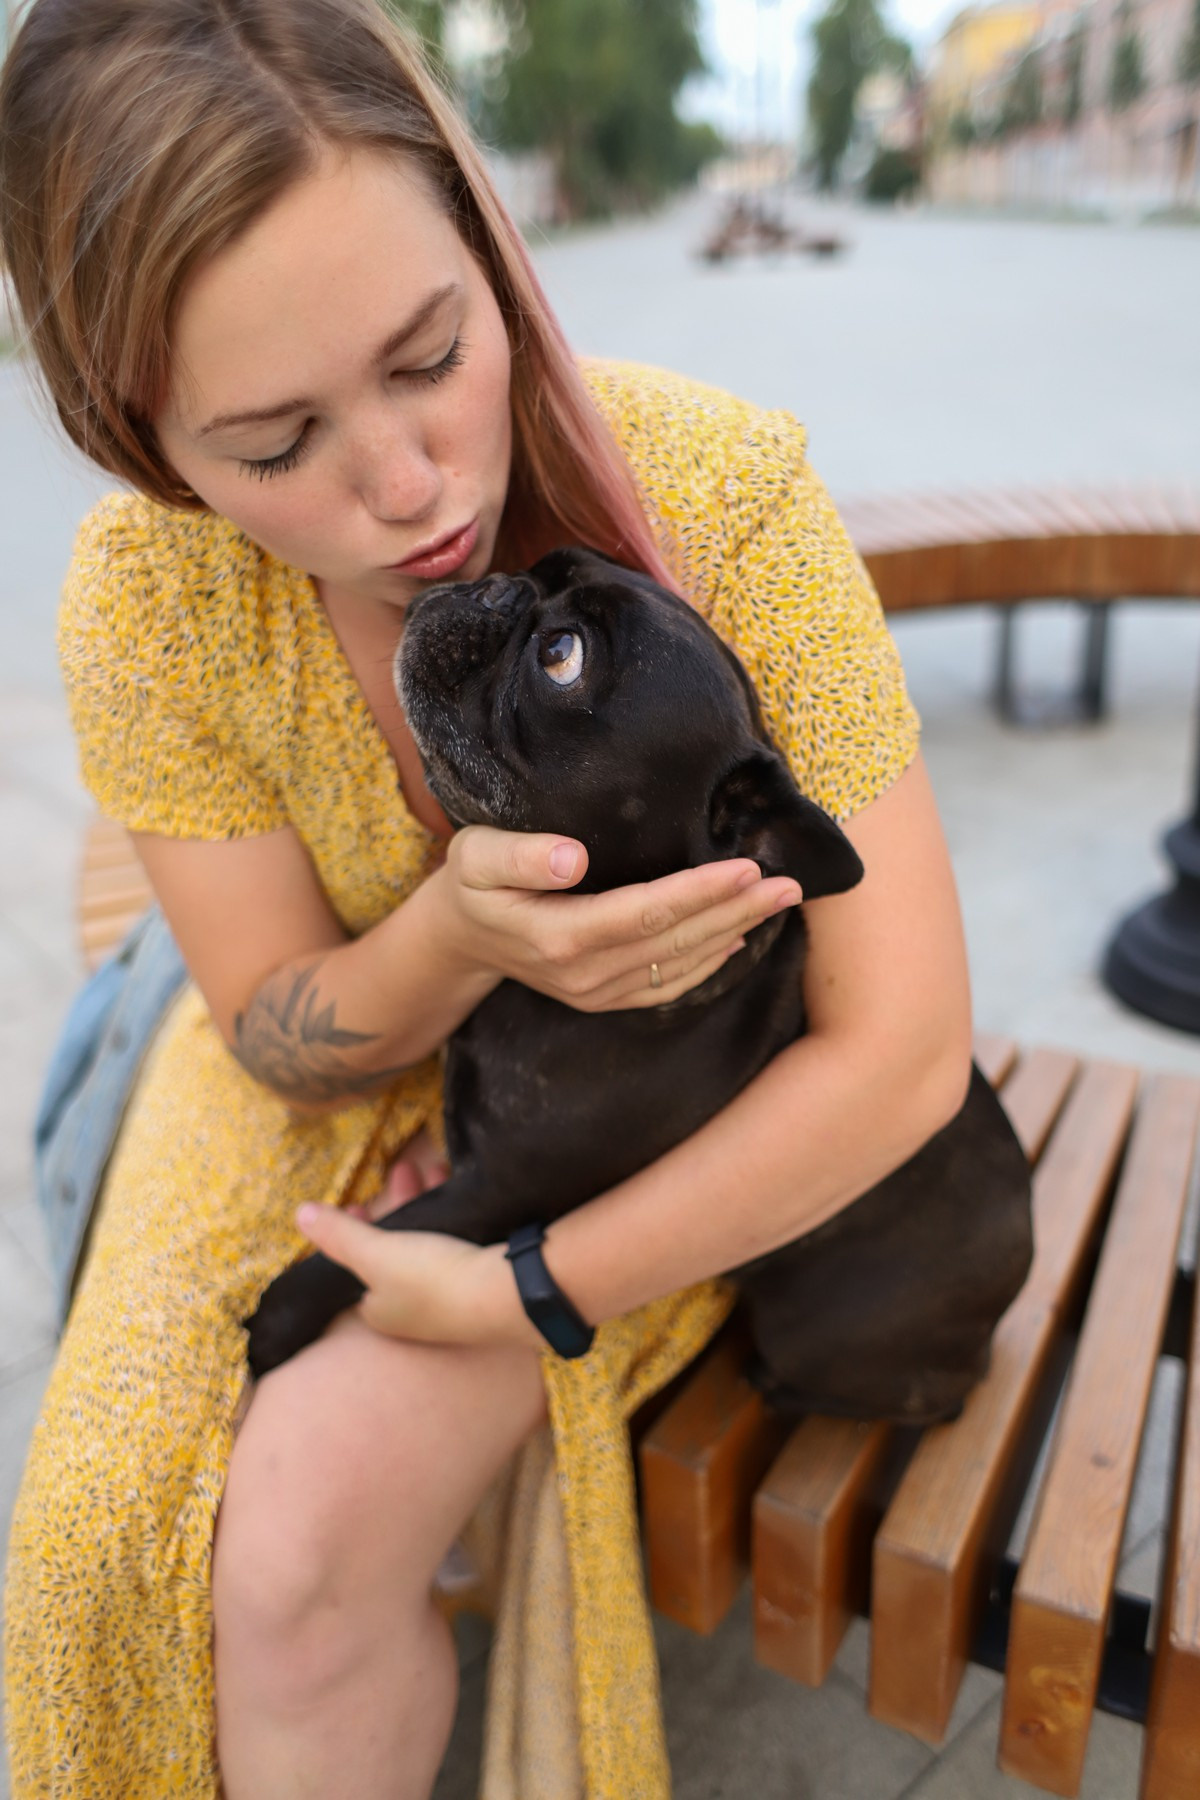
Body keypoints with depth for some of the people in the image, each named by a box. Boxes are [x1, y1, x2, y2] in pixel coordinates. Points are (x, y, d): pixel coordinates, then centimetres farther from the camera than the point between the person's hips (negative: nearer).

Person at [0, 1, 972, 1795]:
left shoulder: (726, 490, -28)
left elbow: (906, 1044, -26)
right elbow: (278, 1035, -9)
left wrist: (516, 1295, -24)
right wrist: (455, 936, -32)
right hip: (351, 1071, 3)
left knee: (305, 1517, -21)